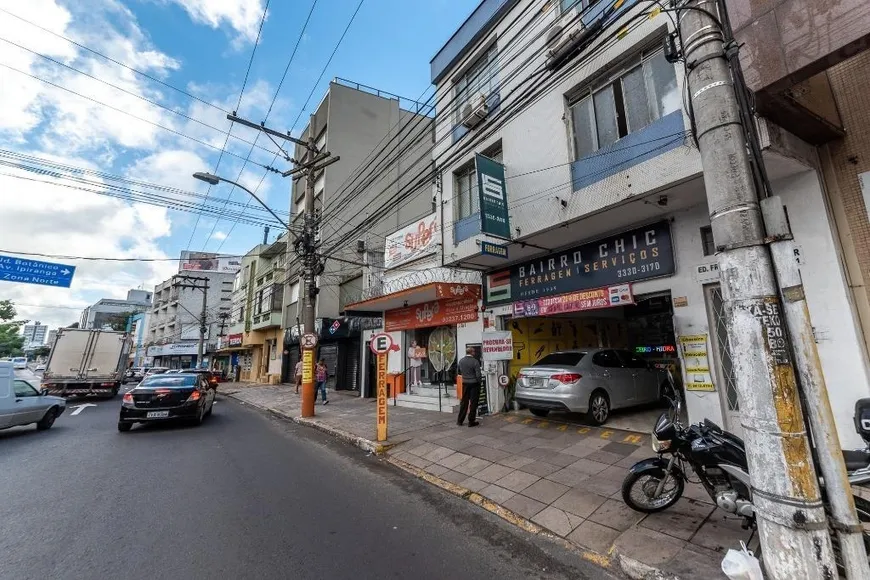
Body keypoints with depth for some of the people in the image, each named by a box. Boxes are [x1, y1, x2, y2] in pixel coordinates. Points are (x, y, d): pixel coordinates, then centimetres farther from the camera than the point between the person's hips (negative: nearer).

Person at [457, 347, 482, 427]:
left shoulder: (461, 361, -1)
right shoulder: (475, 361, -16)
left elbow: (459, 372, 9)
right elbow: (478, 374, -17)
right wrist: (479, 382, -1)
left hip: (465, 383, 5)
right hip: (474, 383, -5)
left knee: (464, 402, 15)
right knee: (473, 403, 6)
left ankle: (460, 420, 21)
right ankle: (471, 421, 12)